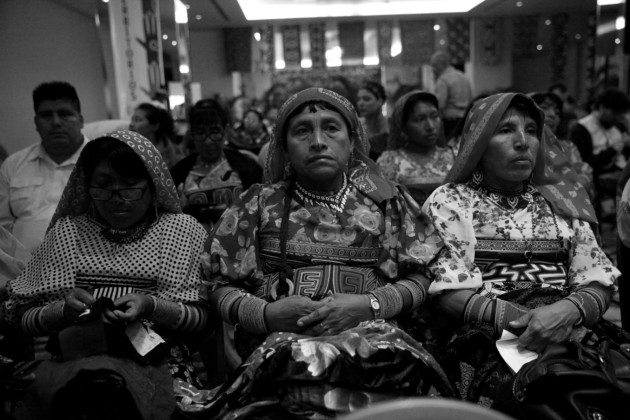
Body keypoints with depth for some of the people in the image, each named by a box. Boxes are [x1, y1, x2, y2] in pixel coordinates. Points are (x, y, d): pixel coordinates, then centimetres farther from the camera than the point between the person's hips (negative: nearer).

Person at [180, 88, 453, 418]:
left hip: (370, 339, 2)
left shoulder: (384, 200, 8)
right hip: (279, 344, -1)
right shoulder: (259, 205, 7)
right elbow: (220, 288, 9)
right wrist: (266, 313, -11)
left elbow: (417, 281, 9)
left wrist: (369, 305, -10)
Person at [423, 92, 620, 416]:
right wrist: (532, 319, -17)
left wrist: (568, 311, -14)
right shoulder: (450, 201, 3)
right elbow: (448, 293, -7)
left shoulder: (561, 201, 17)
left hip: (571, 334, 5)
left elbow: (598, 283, 9)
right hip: (487, 340, -4)